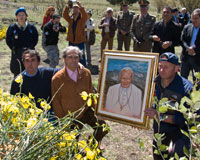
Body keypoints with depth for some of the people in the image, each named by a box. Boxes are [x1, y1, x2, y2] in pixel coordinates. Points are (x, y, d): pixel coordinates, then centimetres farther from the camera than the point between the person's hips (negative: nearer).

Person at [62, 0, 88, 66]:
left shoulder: (82, 19, -3)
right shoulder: (70, 19, 5)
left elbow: (85, 16, -25)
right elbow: (64, 15, -12)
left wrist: (80, 6, -37)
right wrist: (68, 6, -27)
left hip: (80, 42, -3)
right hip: (71, 41, 4)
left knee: (81, 58, 0)